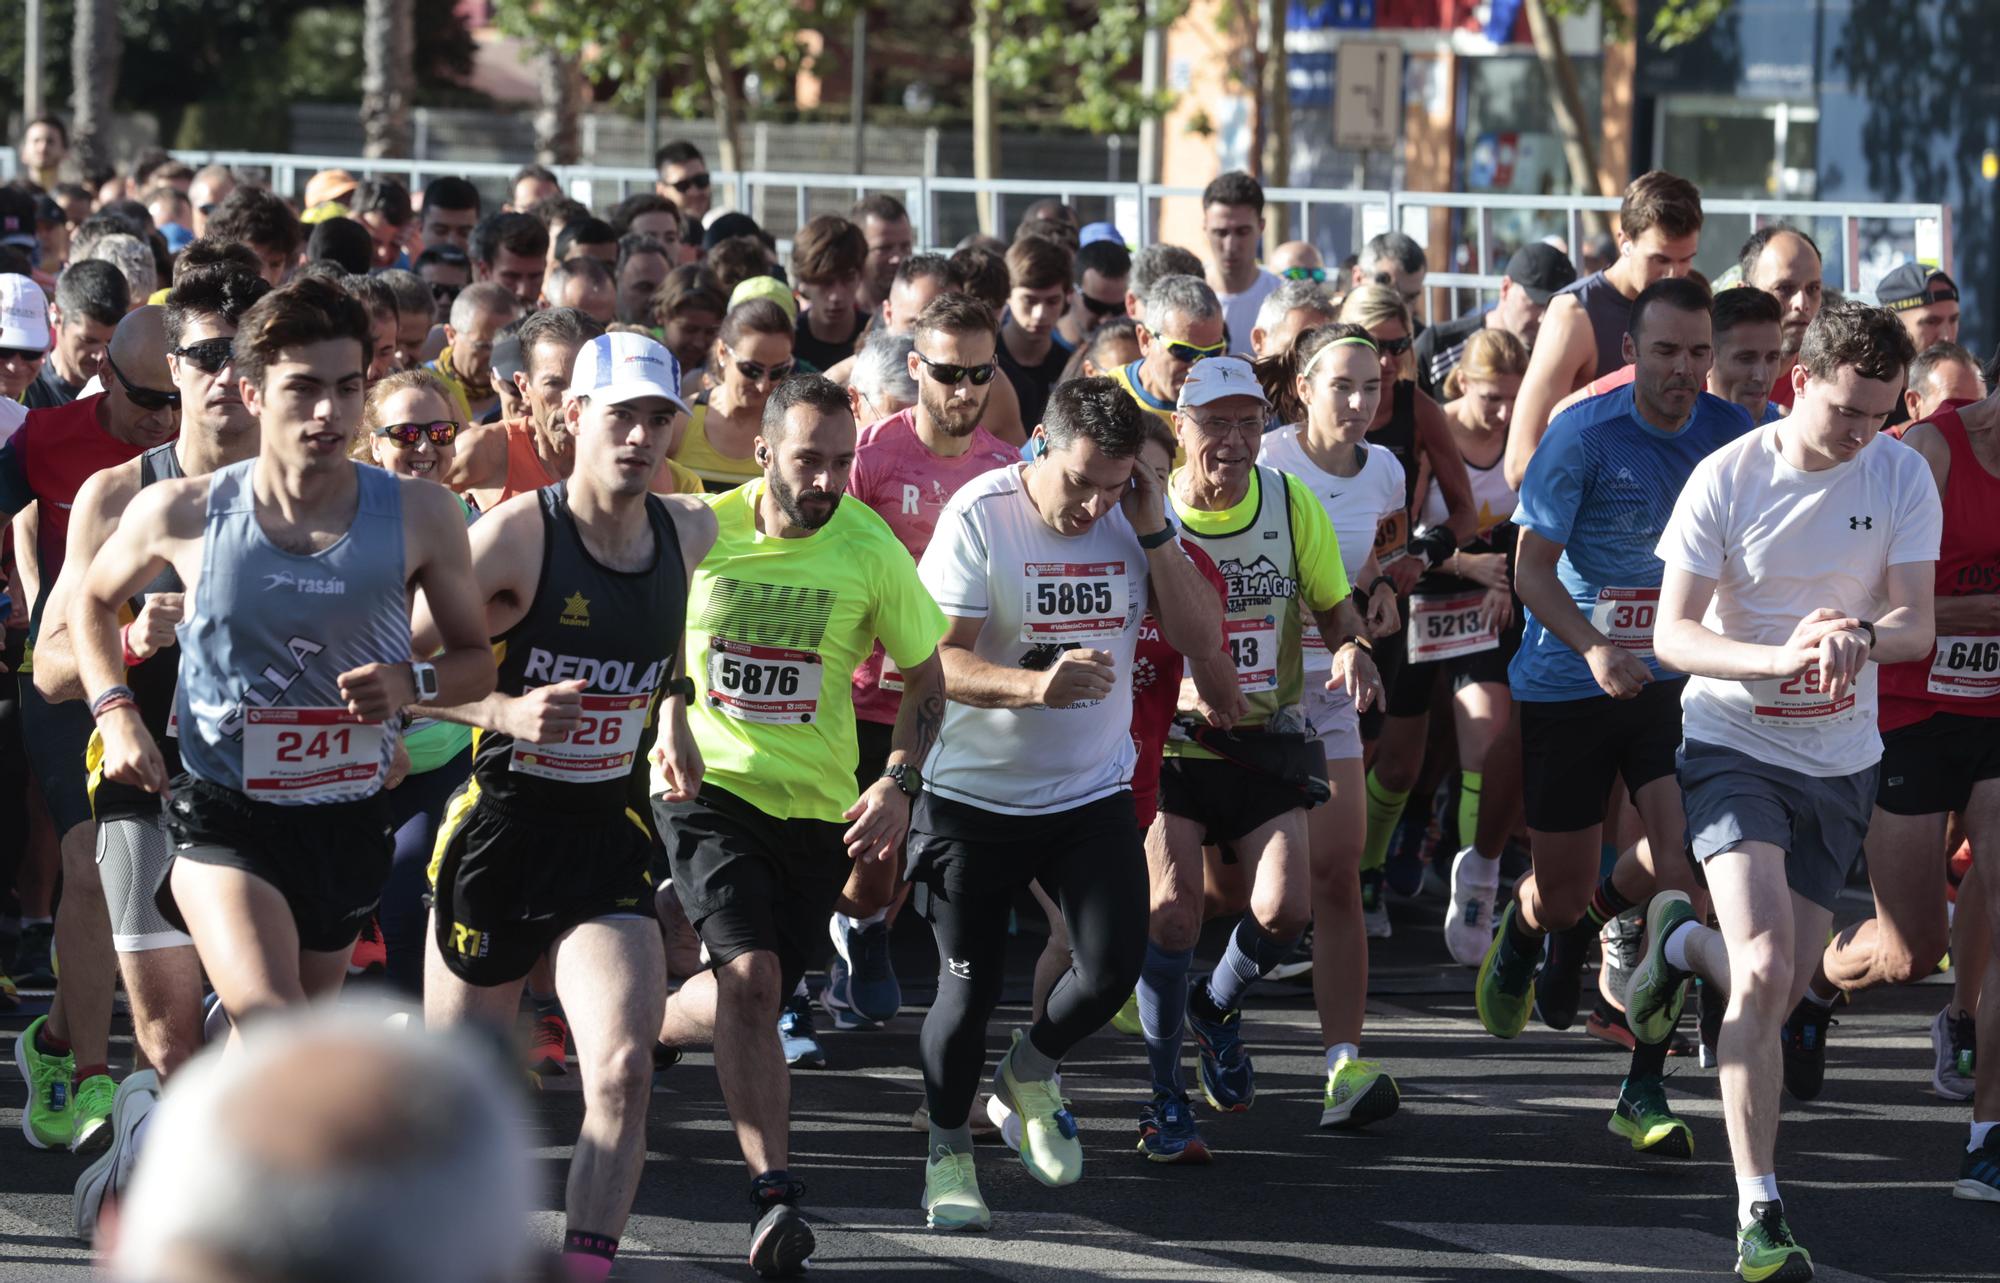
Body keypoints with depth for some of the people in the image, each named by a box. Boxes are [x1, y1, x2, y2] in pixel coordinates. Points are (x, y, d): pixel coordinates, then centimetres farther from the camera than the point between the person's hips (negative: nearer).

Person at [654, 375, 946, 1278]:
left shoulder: (869, 548, -6)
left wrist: (898, 782, -10)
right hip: (707, 787, -2)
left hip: (816, 802, 2)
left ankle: (637, 1030, 41)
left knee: (748, 999, 7)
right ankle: (773, 1195, -20)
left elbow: (925, 679, 4)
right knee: (750, 975, -22)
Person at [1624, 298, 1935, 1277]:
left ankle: (1682, 941, 46)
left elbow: (1917, 622, -7)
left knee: (1778, 992, 10)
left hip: (1840, 760, 4)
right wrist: (1778, 658, -32)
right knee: (1764, 972, -21)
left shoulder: (1902, 477, -4)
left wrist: (1861, 635, -31)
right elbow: (1673, 634, -14)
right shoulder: (1725, 480, -12)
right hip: (1733, 744, -4)